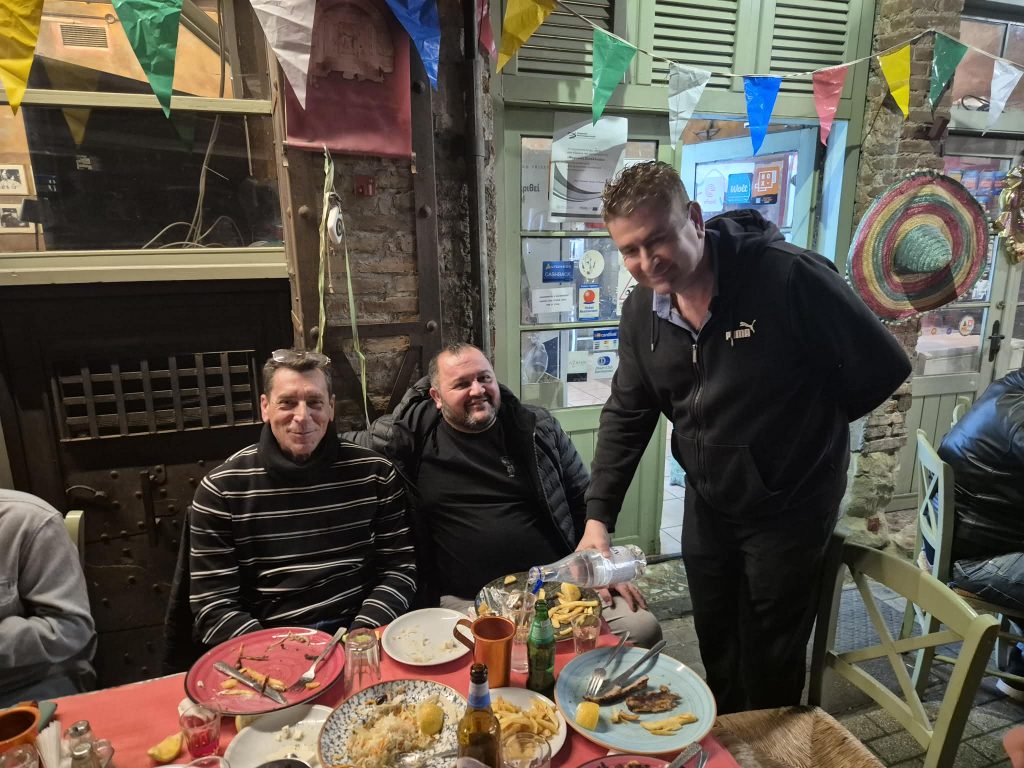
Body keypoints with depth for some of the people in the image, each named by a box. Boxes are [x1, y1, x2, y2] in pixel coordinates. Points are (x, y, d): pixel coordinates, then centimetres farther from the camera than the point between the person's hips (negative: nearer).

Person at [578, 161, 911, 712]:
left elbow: (883, 367, -18)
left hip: (789, 505, -5)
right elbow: (627, 413, -2)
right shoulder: (641, 310, -8)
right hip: (707, 502, 5)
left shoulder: (789, 278, -27)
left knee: (771, 657, 14)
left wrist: (803, 425, -5)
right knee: (715, 643, 24)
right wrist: (598, 516, -8)